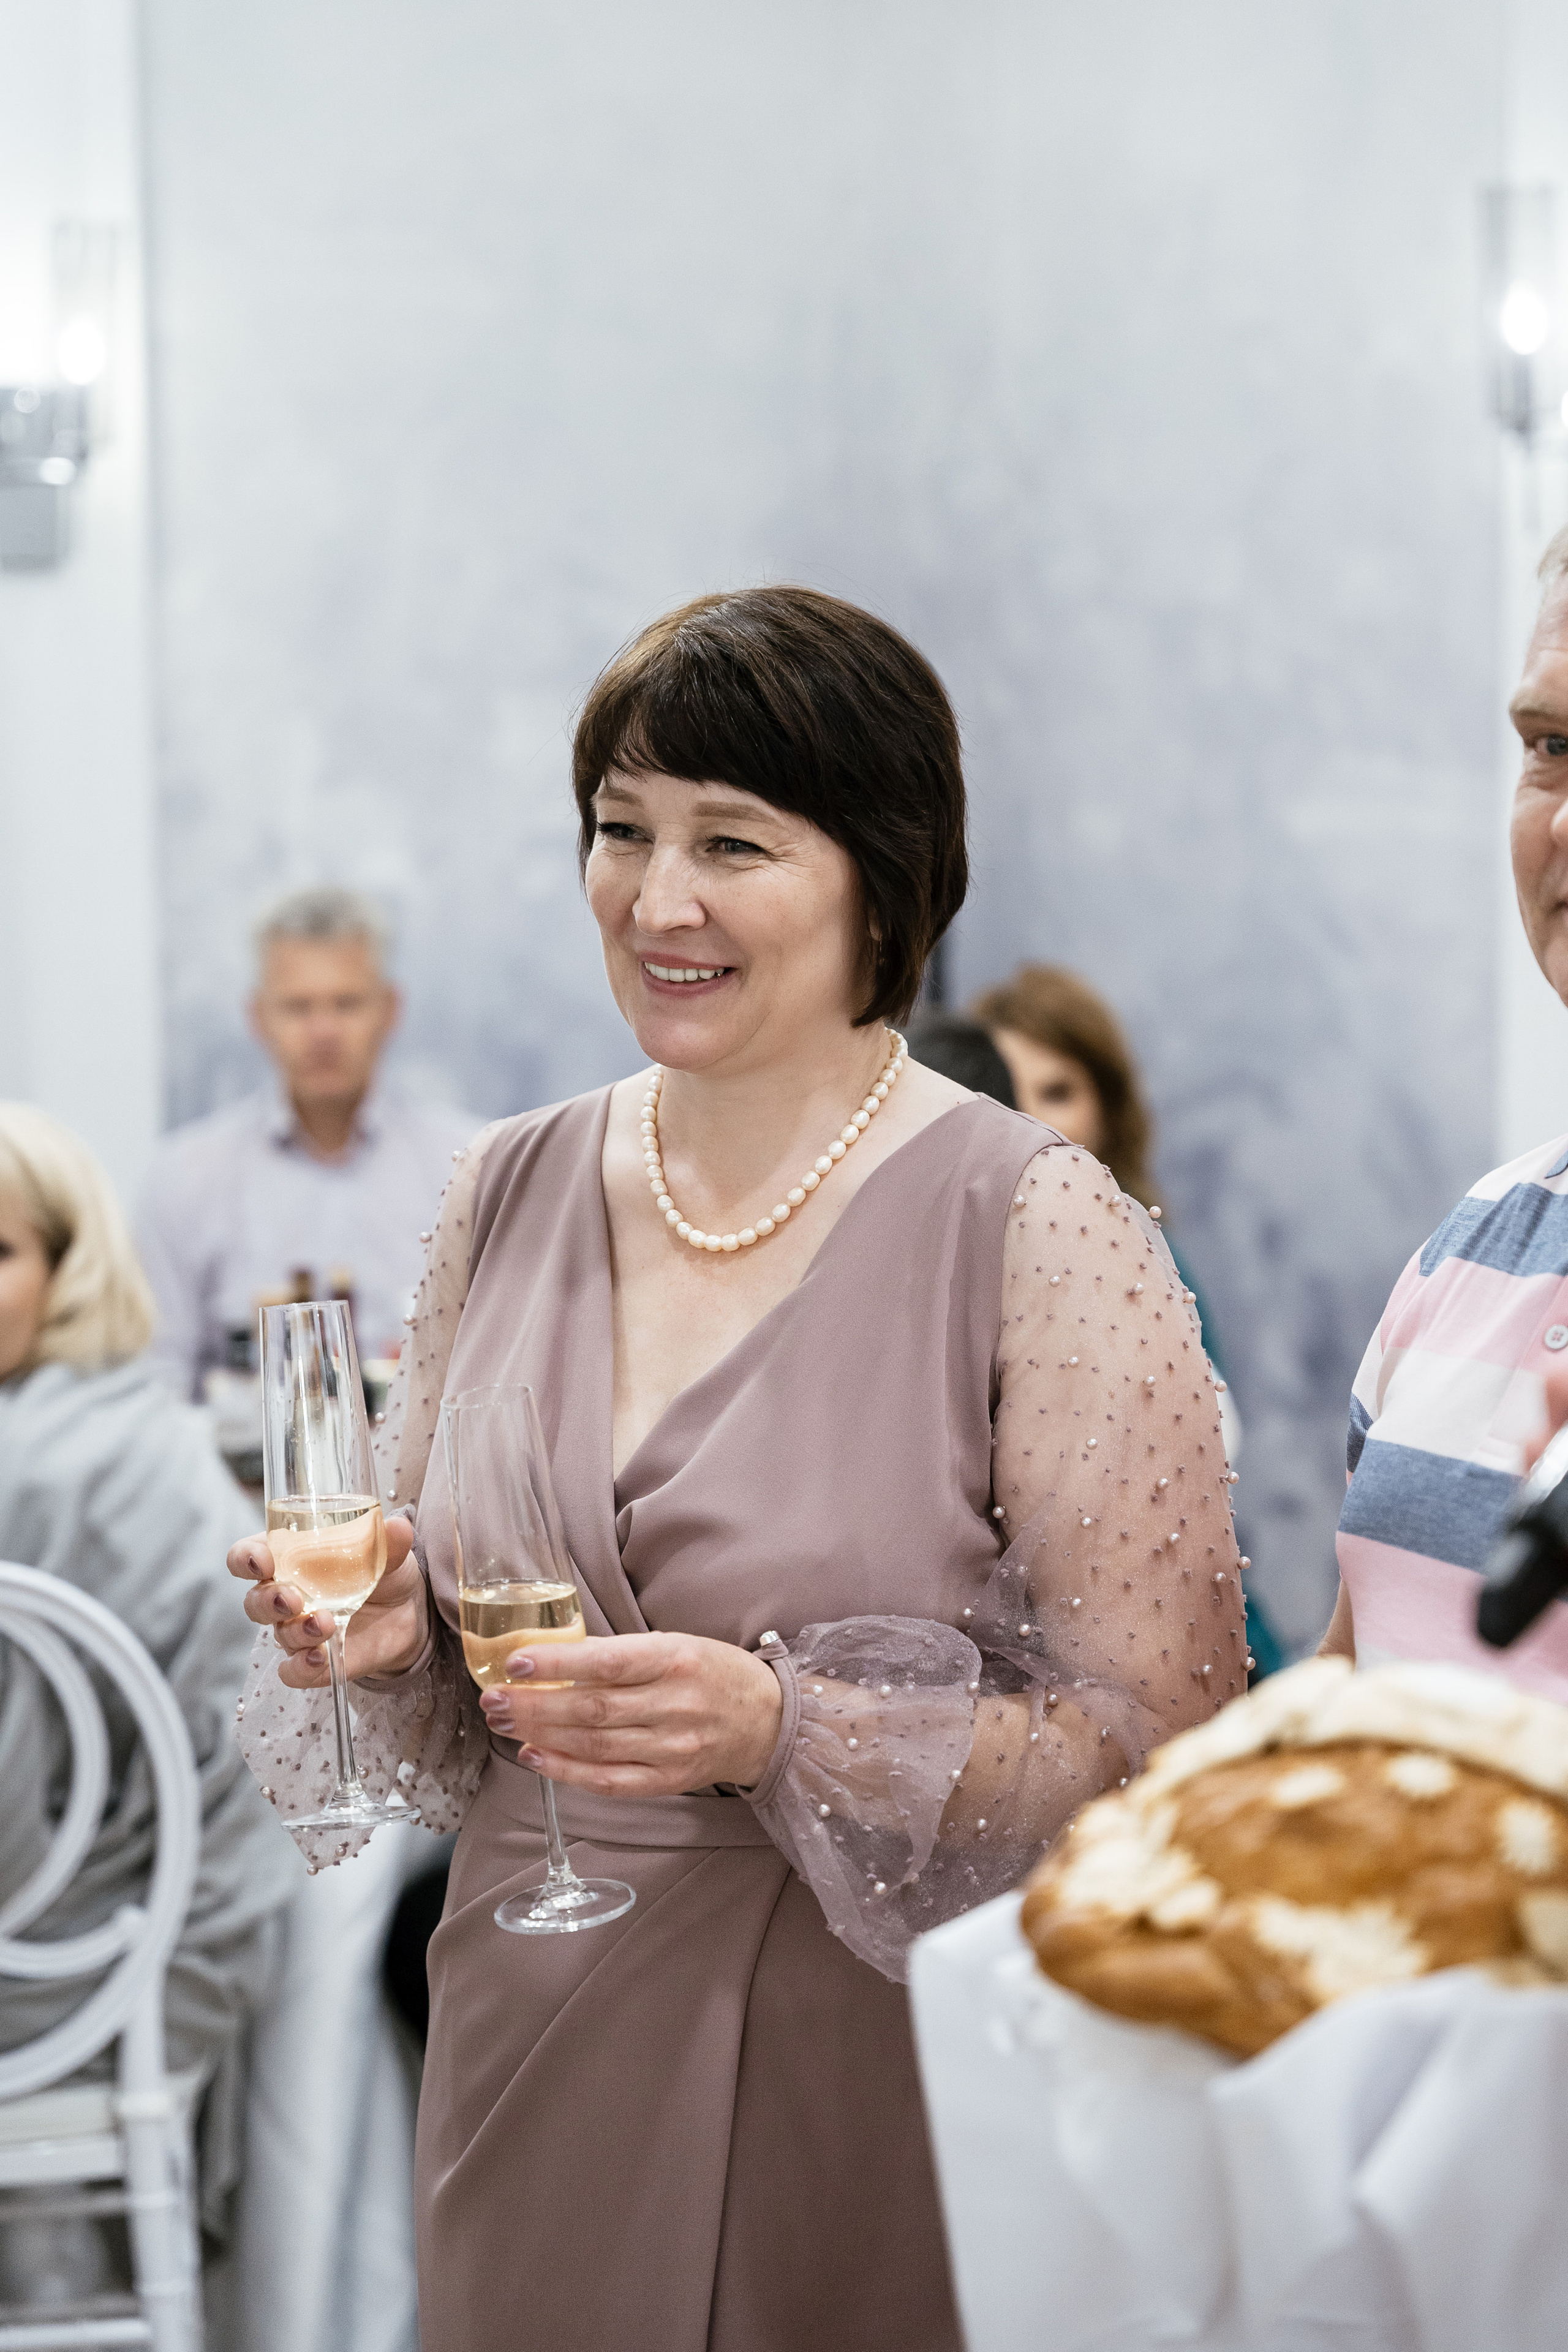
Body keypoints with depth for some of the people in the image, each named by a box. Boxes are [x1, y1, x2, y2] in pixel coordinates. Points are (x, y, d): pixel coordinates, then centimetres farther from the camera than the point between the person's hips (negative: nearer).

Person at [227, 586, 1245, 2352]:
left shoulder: (1040, 1231, -12)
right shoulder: (509, 1194, 3)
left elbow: (1166, 1754, -13)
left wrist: (789, 1732, -23)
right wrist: (383, 1633, -8)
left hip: (867, 2093, -4)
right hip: (526, 2066, 4)